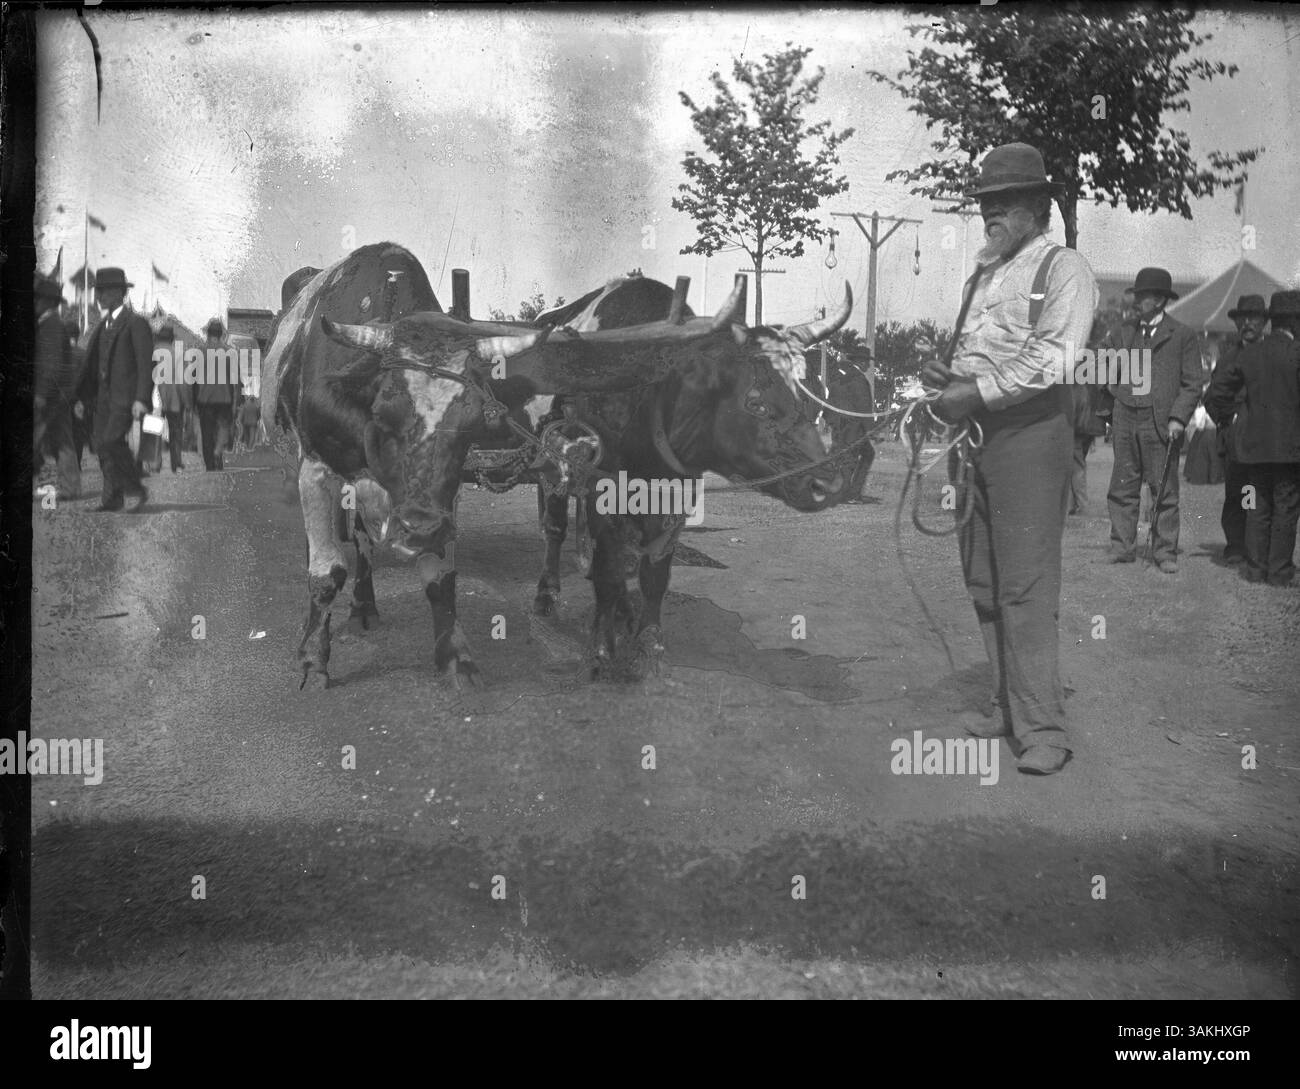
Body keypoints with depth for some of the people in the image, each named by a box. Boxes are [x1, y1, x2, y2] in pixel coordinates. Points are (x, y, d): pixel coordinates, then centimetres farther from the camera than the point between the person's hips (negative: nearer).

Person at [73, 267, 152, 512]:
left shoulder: (136, 324, -6)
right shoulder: (103, 326, 18)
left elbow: (147, 365, -13)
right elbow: (91, 364, 21)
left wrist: (142, 399, -21)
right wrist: (81, 397, 15)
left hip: (126, 396, -8)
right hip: (104, 396, 8)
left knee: (111, 441, -19)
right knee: (103, 445, 5)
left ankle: (136, 490, -7)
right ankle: (112, 499, 12)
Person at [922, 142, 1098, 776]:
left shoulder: (1063, 269, -1)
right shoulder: (983, 275, 22)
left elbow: (1053, 358, -14)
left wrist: (976, 394, -18)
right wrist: (945, 377, 5)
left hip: (1030, 433, -8)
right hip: (974, 434, 8)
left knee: (1025, 584, -10)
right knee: (983, 583, 9)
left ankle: (1043, 728, -5)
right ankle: (1010, 707, 20)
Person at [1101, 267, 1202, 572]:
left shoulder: (1182, 336, 3)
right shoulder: (1125, 334, 15)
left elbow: (1192, 384, 1)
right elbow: (1110, 372, 16)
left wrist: (1178, 418, -10)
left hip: (1161, 424, -4)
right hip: (1126, 421, 4)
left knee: (1164, 491, -1)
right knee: (1122, 489, 5)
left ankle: (1166, 553, 5)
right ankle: (1122, 547, 12)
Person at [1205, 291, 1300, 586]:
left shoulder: (1248, 353, 4)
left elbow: (1218, 387, 7)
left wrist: (1225, 417, 19)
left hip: (1253, 443, 5)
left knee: (1258, 508, 12)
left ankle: (1255, 567, 13)